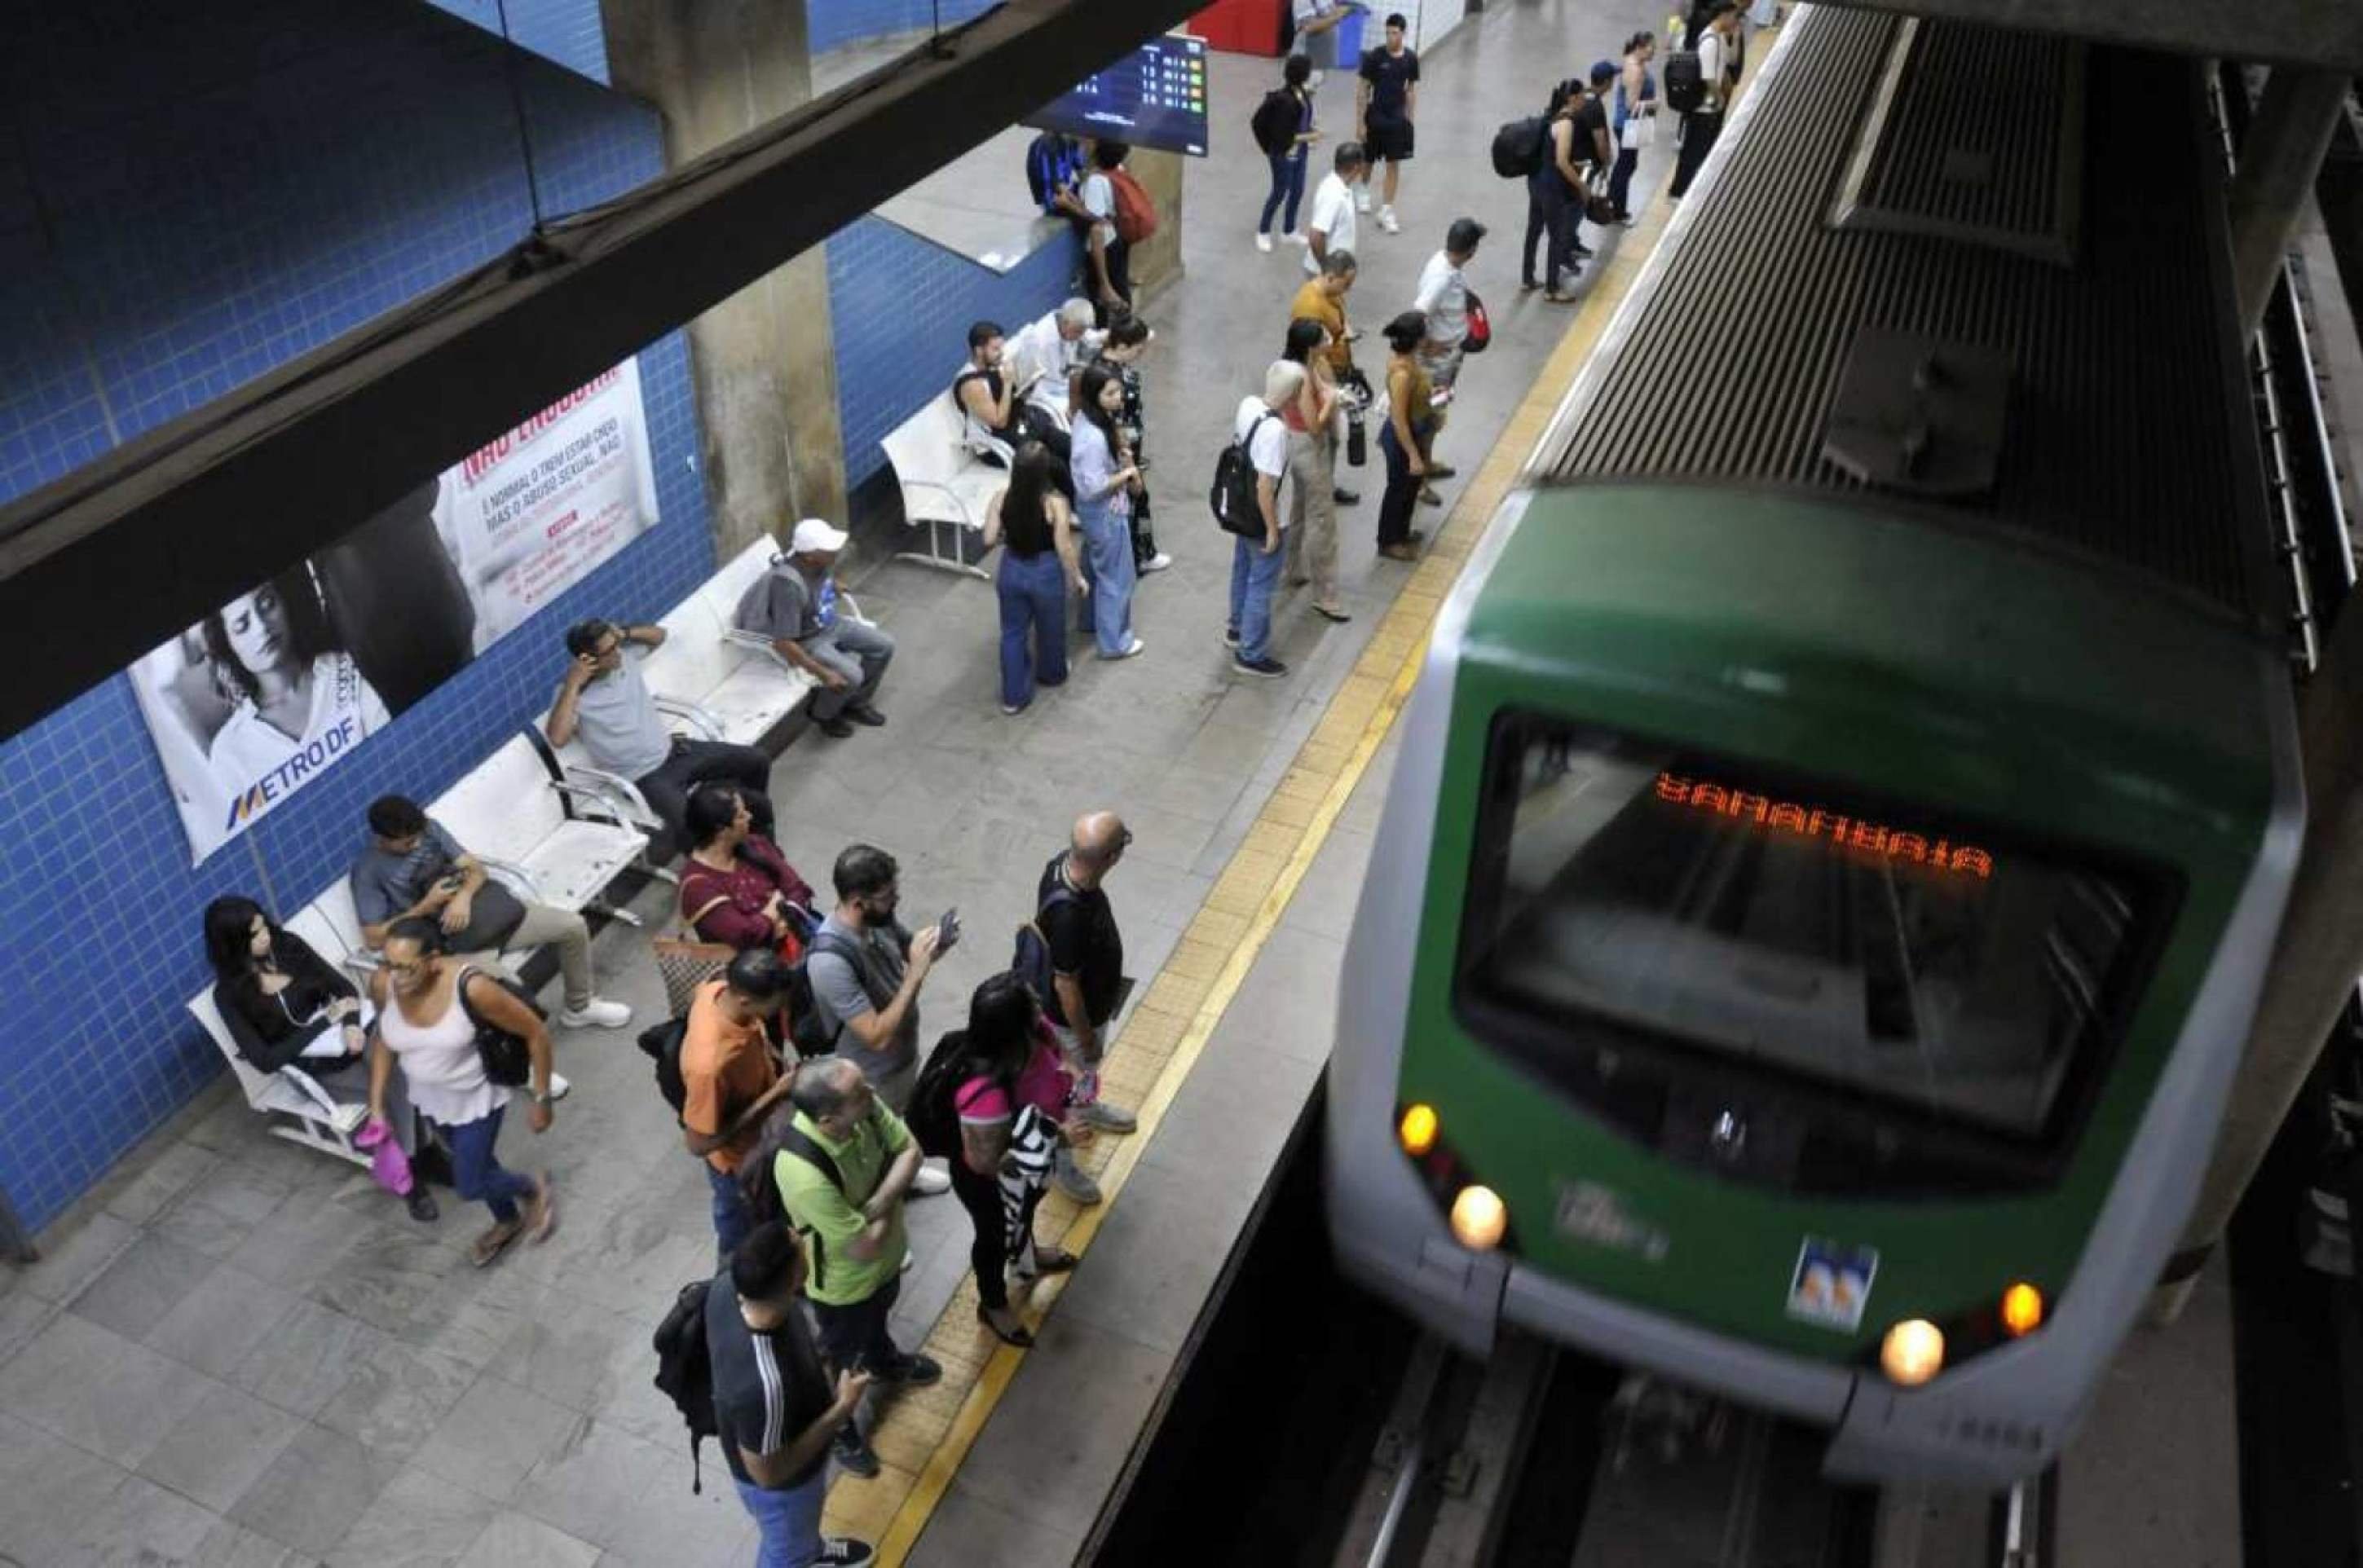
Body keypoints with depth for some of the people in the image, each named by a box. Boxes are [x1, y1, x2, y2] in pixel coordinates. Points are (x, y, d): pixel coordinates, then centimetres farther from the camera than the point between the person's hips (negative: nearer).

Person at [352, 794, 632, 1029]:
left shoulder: (428, 828, 5)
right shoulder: (367, 870, -8)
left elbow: (475, 868, 6)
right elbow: (374, 937, -11)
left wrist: (463, 896, -17)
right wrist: (428, 905, -17)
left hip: (485, 909, 6)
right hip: (449, 940, -6)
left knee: (573, 926, -2)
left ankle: (579, 1007, 18)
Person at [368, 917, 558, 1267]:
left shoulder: (471, 988, -37)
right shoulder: (382, 985, -23)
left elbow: (536, 1033, -25)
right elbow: (384, 1042, -2)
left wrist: (542, 1100, -18)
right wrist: (376, 1106, -3)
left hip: (476, 1095, -5)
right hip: (428, 1094, 5)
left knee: (470, 1185, 3)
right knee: (474, 1160, 26)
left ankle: (534, 1190, 35)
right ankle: (508, 1221, 55)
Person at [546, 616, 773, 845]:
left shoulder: (624, 656, 0)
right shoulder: (572, 694, -16)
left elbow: (658, 634, 18)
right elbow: (557, 738, -32)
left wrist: (626, 633, -3)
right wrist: (573, 685, -29)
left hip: (673, 750, 7)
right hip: (646, 778, -7)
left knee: (756, 761, 5)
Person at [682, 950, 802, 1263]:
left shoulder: (718, 990, -26)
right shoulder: (710, 1064, -47)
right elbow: (698, 1143, -33)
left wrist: (763, 1049, -3)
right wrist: (774, 1094, -32)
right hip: (740, 1158, -8)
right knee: (742, 1232, 25)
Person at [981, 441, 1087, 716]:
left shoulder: (1001, 497, -16)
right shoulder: (1055, 502, -26)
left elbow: (989, 539, -9)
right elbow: (1064, 548, -20)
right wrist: (1078, 577, -4)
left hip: (1012, 570, 3)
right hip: (1045, 572, -3)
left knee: (1013, 633, 19)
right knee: (1050, 629, 25)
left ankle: (1014, 697, 27)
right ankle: (1052, 674, 52)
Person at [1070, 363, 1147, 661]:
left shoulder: (1086, 416, -5)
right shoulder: (1094, 438, -34)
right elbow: (1093, 487, -31)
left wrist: (1121, 455, -3)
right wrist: (1127, 473, -19)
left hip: (1095, 510, 10)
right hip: (1106, 513, -10)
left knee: (1098, 567, 28)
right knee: (1117, 577, 8)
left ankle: (1094, 620, 48)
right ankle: (1114, 642, 23)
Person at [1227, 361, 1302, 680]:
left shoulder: (1247, 404, -6)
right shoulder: (1275, 430, -32)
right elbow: (1265, 488, -29)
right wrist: (1272, 529, -18)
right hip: (1259, 516, -9)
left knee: (1242, 570, 26)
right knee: (1261, 585, 6)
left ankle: (1237, 628, 46)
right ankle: (1251, 655, 18)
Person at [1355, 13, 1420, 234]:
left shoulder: (1411, 58, -4)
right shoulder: (1374, 57, -12)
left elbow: (1411, 90, 7)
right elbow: (1362, 90, -8)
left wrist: (1410, 120, 6)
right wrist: (1359, 123, -10)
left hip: (1397, 119, 2)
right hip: (1375, 117, -1)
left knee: (1394, 165, -1)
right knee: (1369, 160, 15)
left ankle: (1386, 212, 3)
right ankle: (1364, 190, 45)